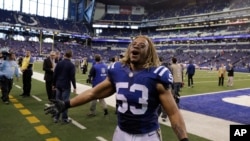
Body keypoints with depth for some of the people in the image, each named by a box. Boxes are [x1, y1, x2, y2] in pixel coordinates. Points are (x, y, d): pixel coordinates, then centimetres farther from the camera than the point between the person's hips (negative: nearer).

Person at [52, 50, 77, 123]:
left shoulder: (59, 63, 2)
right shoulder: (71, 65, -9)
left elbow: (55, 74, 3)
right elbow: (72, 77, -12)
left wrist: (54, 84, 13)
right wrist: (74, 87, -5)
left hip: (58, 85, 4)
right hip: (66, 86, -4)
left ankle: (56, 118, 17)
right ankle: (64, 118, 7)